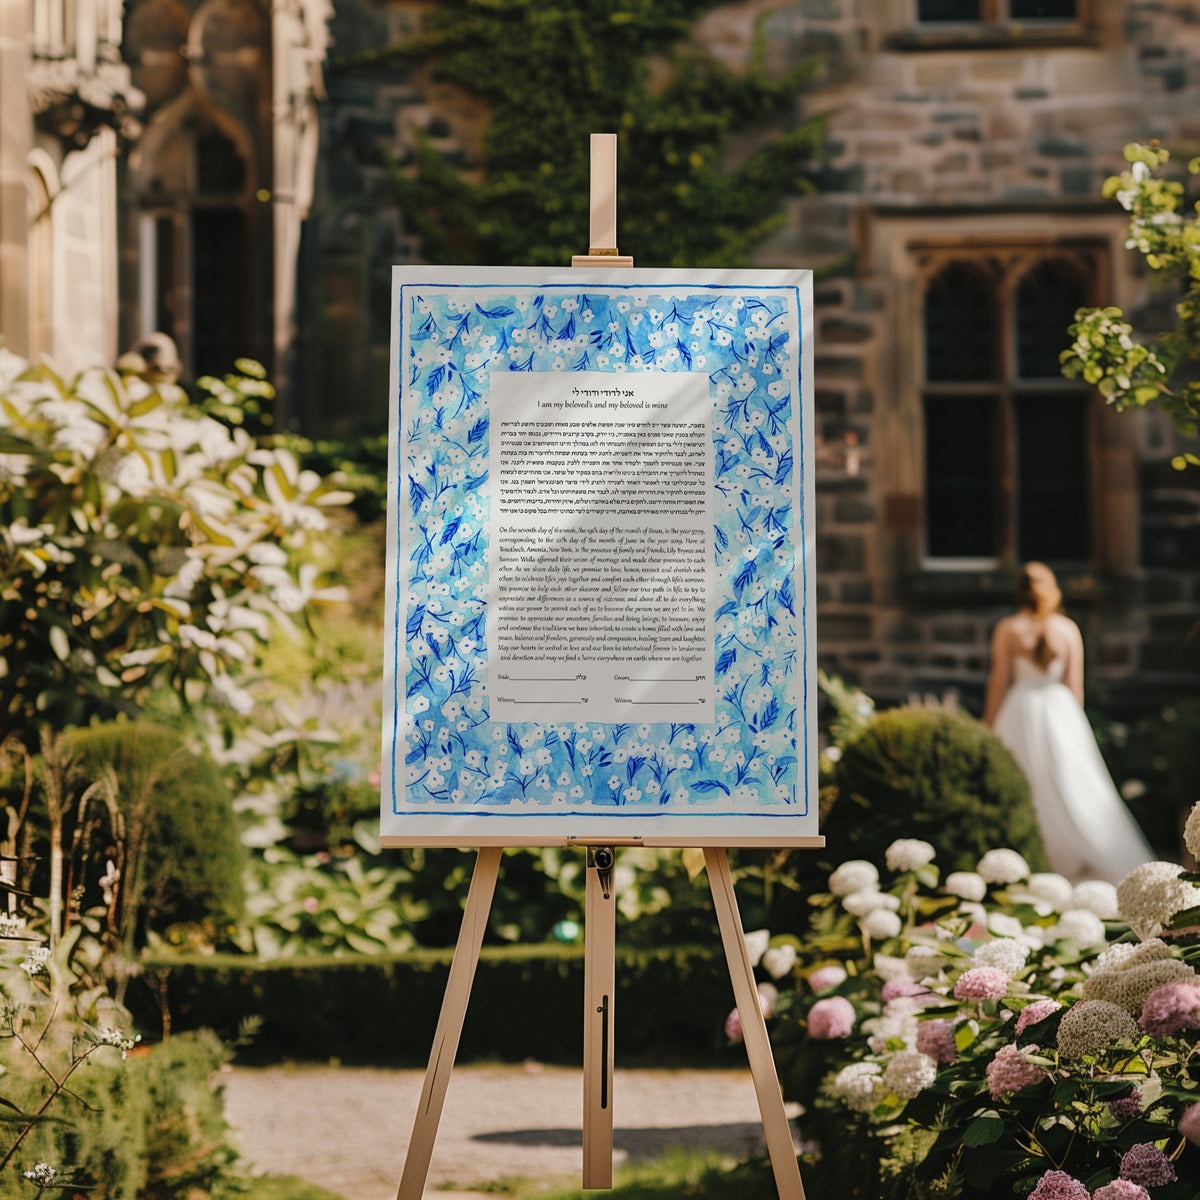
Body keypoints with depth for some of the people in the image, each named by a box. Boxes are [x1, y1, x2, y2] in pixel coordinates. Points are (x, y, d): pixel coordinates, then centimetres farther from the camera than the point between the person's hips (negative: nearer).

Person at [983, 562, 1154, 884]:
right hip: (1061, 710, 1)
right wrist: (1073, 725, 12)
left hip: (1020, 713, -1)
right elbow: (1075, 685, 2)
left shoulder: (1006, 630, -5)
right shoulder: (1068, 629, 0)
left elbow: (998, 682, -4)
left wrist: (988, 727, 4)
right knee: (1075, 790, 5)